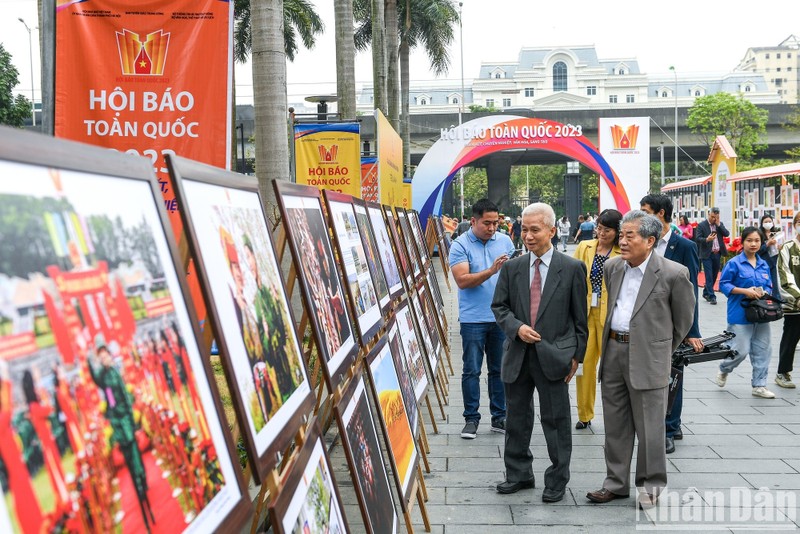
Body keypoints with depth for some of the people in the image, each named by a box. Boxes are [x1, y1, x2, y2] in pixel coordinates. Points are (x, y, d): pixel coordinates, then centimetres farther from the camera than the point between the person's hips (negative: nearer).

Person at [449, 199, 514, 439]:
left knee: (500, 369, 10)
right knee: (472, 371, 2)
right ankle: (471, 419, 11)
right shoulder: (460, 245, -6)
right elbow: (462, 280, -15)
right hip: (473, 318, -4)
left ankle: (499, 417, 19)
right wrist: (491, 271, -25)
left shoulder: (505, 241, 8)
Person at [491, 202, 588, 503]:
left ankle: (557, 481, 17)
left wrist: (576, 356, -2)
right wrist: (517, 327, -10)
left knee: (556, 420, 4)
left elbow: (580, 317, 0)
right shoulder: (512, 268, 5)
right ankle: (519, 475, 29)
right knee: (517, 418, 14)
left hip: (554, 356, -4)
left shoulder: (572, 269, -4)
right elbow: (499, 306, 9)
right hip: (518, 355, 4)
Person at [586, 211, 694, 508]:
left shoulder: (673, 274, -11)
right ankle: (616, 483, 25)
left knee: (649, 428, 2)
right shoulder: (612, 267, 6)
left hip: (648, 358, -5)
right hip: (613, 352, 6)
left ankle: (651, 487, 17)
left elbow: (683, 320, 1)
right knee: (615, 426, 13)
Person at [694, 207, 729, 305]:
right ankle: (711, 296, -5)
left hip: (717, 254, 5)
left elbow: (727, 234, -2)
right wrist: (706, 240, -27)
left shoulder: (720, 224, 10)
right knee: (709, 276, -7)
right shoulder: (701, 225, -5)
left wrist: (719, 224, -9)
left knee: (714, 275, 13)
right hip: (707, 254, -5)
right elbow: (697, 238, -10)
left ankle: (706, 292, 28)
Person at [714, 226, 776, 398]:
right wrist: (745, 291, -17)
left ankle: (759, 385, 16)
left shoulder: (764, 265, 10)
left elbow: (769, 287, 18)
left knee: (762, 350, 6)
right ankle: (723, 370, 24)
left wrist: (765, 293, -6)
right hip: (740, 314, -6)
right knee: (741, 350, -6)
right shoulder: (734, 263, -7)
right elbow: (724, 284, -7)